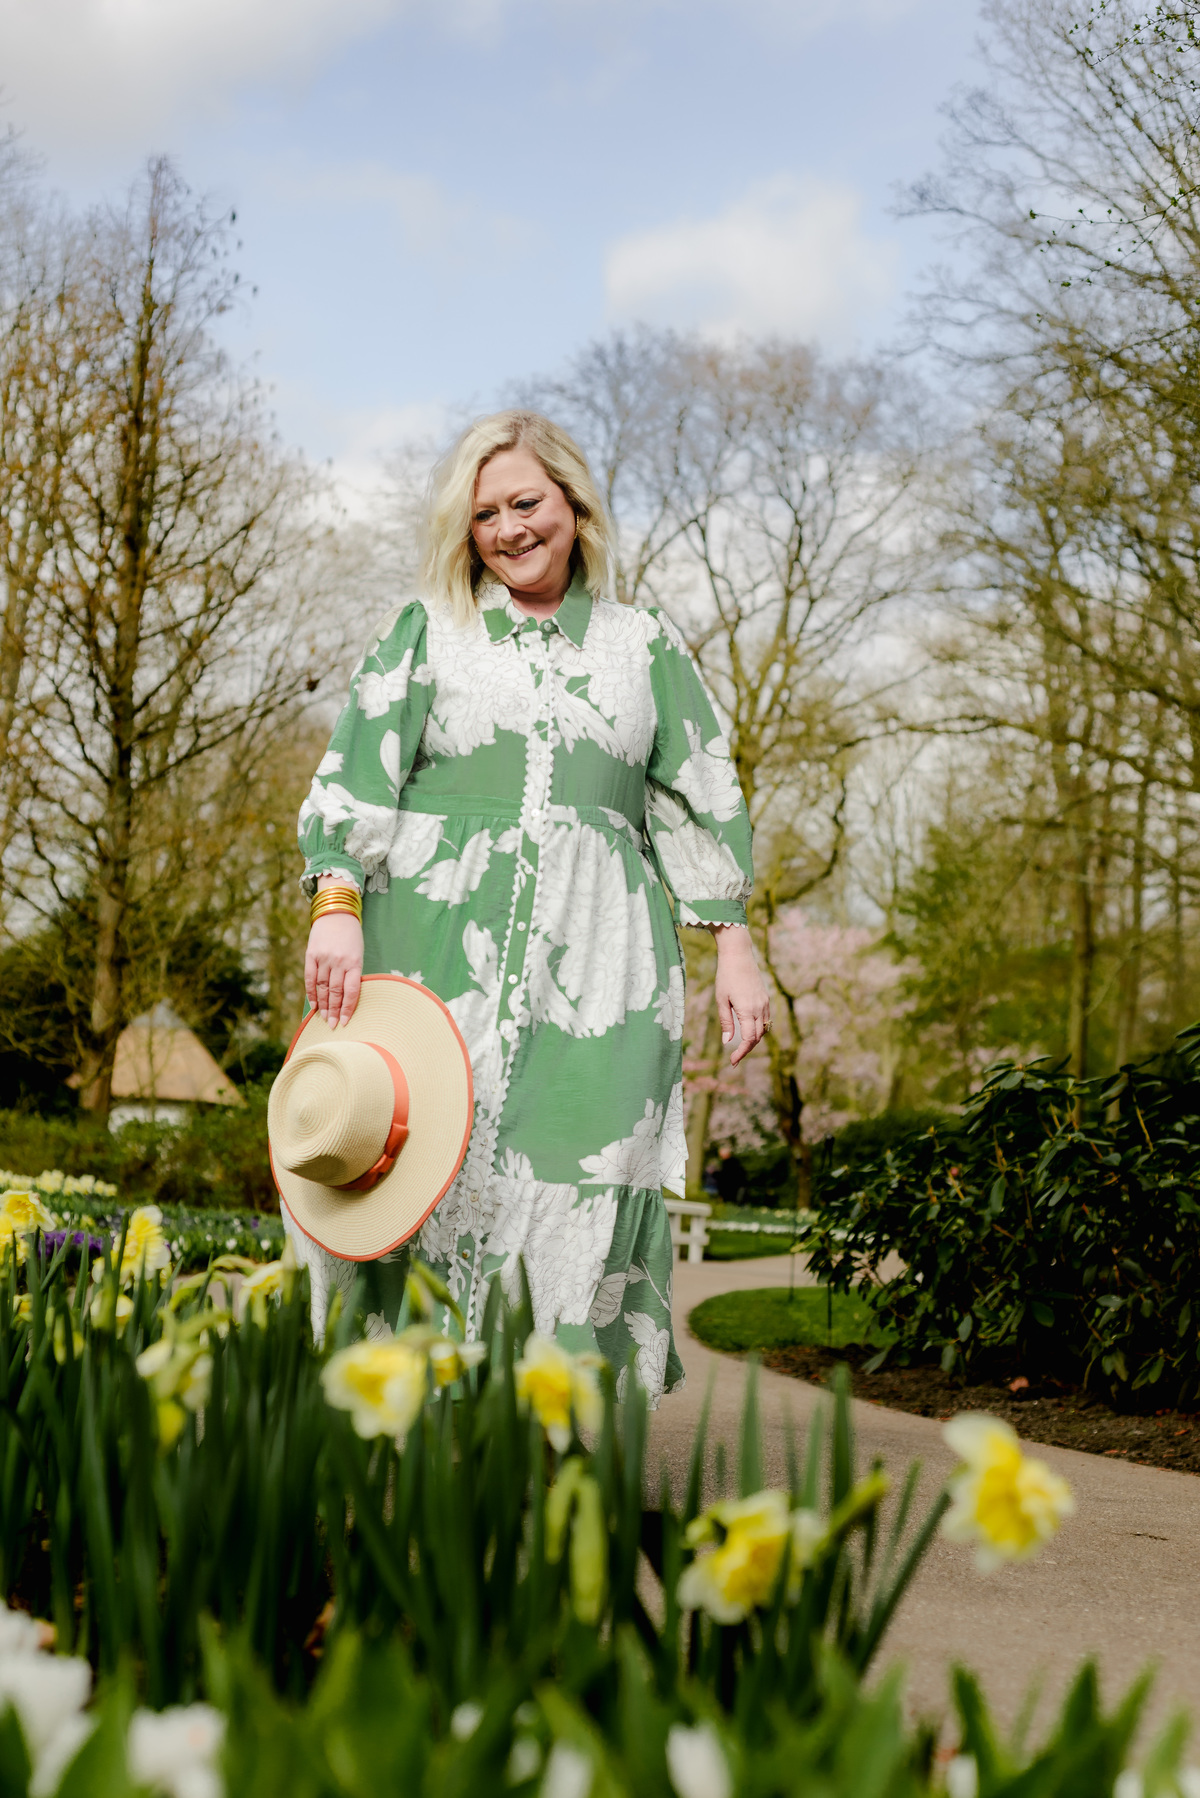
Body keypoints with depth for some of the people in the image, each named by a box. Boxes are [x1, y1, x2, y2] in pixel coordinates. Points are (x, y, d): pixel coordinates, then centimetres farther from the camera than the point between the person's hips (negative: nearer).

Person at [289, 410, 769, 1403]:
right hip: (443, 943, -1)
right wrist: (336, 904, -13)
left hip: (595, 955, 1)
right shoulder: (425, 632, 14)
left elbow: (706, 798, 16)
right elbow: (353, 774, 3)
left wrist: (735, 946, 8)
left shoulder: (647, 643, 18)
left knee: (584, 1186, -8)